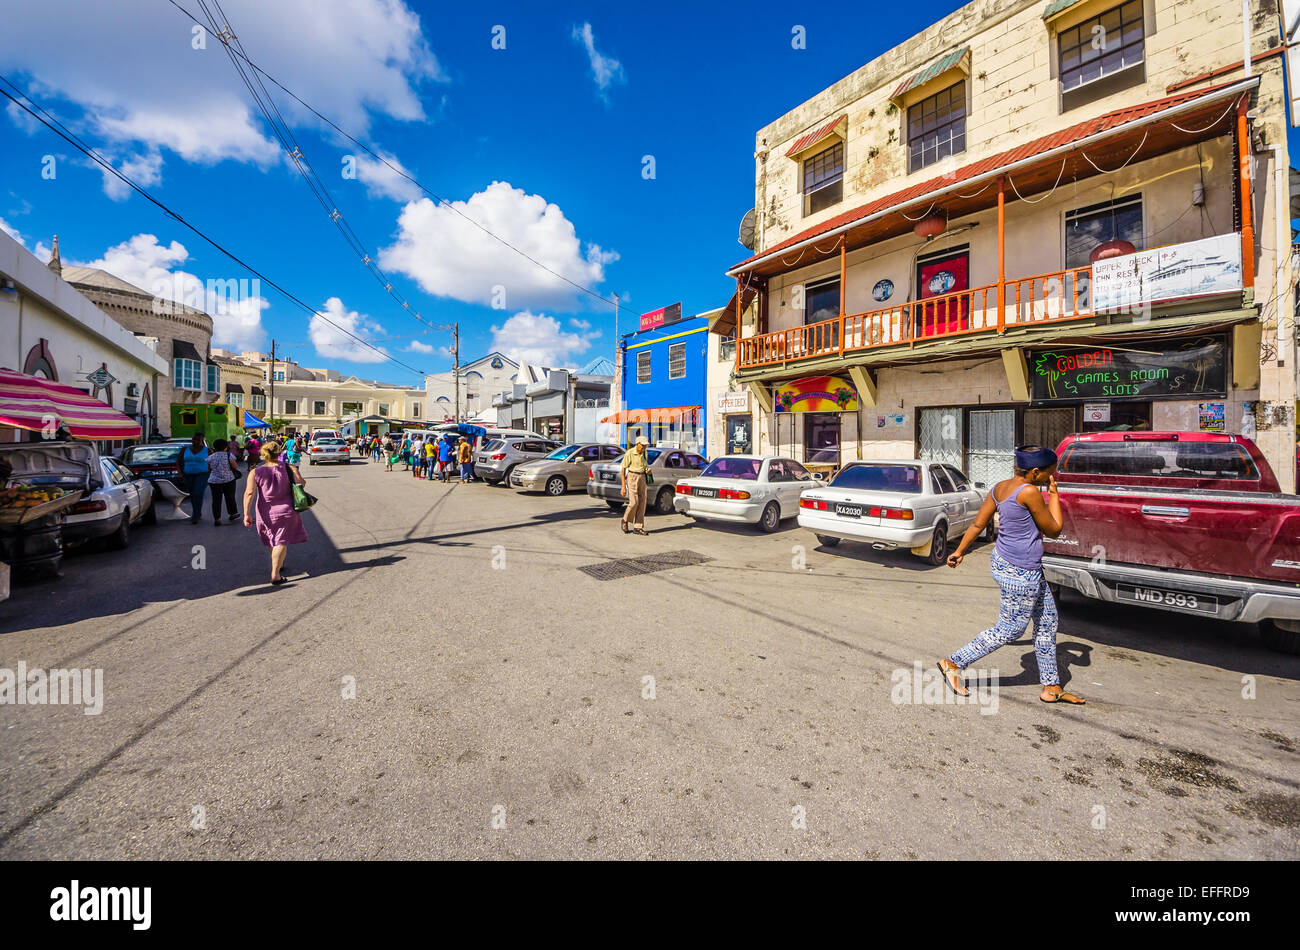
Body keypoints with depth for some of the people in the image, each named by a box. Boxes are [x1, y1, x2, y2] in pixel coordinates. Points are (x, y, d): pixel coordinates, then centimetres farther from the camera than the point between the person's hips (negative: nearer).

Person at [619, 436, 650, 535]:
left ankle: (638, 527, 8)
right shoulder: (629, 453, -11)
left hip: (642, 478, 6)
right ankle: (625, 520, 14)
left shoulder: (644, 453, 8)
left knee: (642, 503, 2)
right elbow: (623, 469, -9)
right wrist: (623, 486, -13)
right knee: (634, 502, -12)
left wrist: (647, 469, 0)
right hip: (632, 477, -6)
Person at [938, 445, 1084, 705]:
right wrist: (1053, 494, -1)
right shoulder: (1029, 492, -22)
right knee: (1009, 630, 6)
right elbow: (1053, 530, -10)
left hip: (1003, 562, 9)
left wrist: (959, 551, 17)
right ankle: (954, 664, 13)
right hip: (1020, 574, -9)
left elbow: (978, 523, 8)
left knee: (1047, 620, 20)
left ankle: (1051, 687, 32)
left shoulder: (1000, 488, 3)